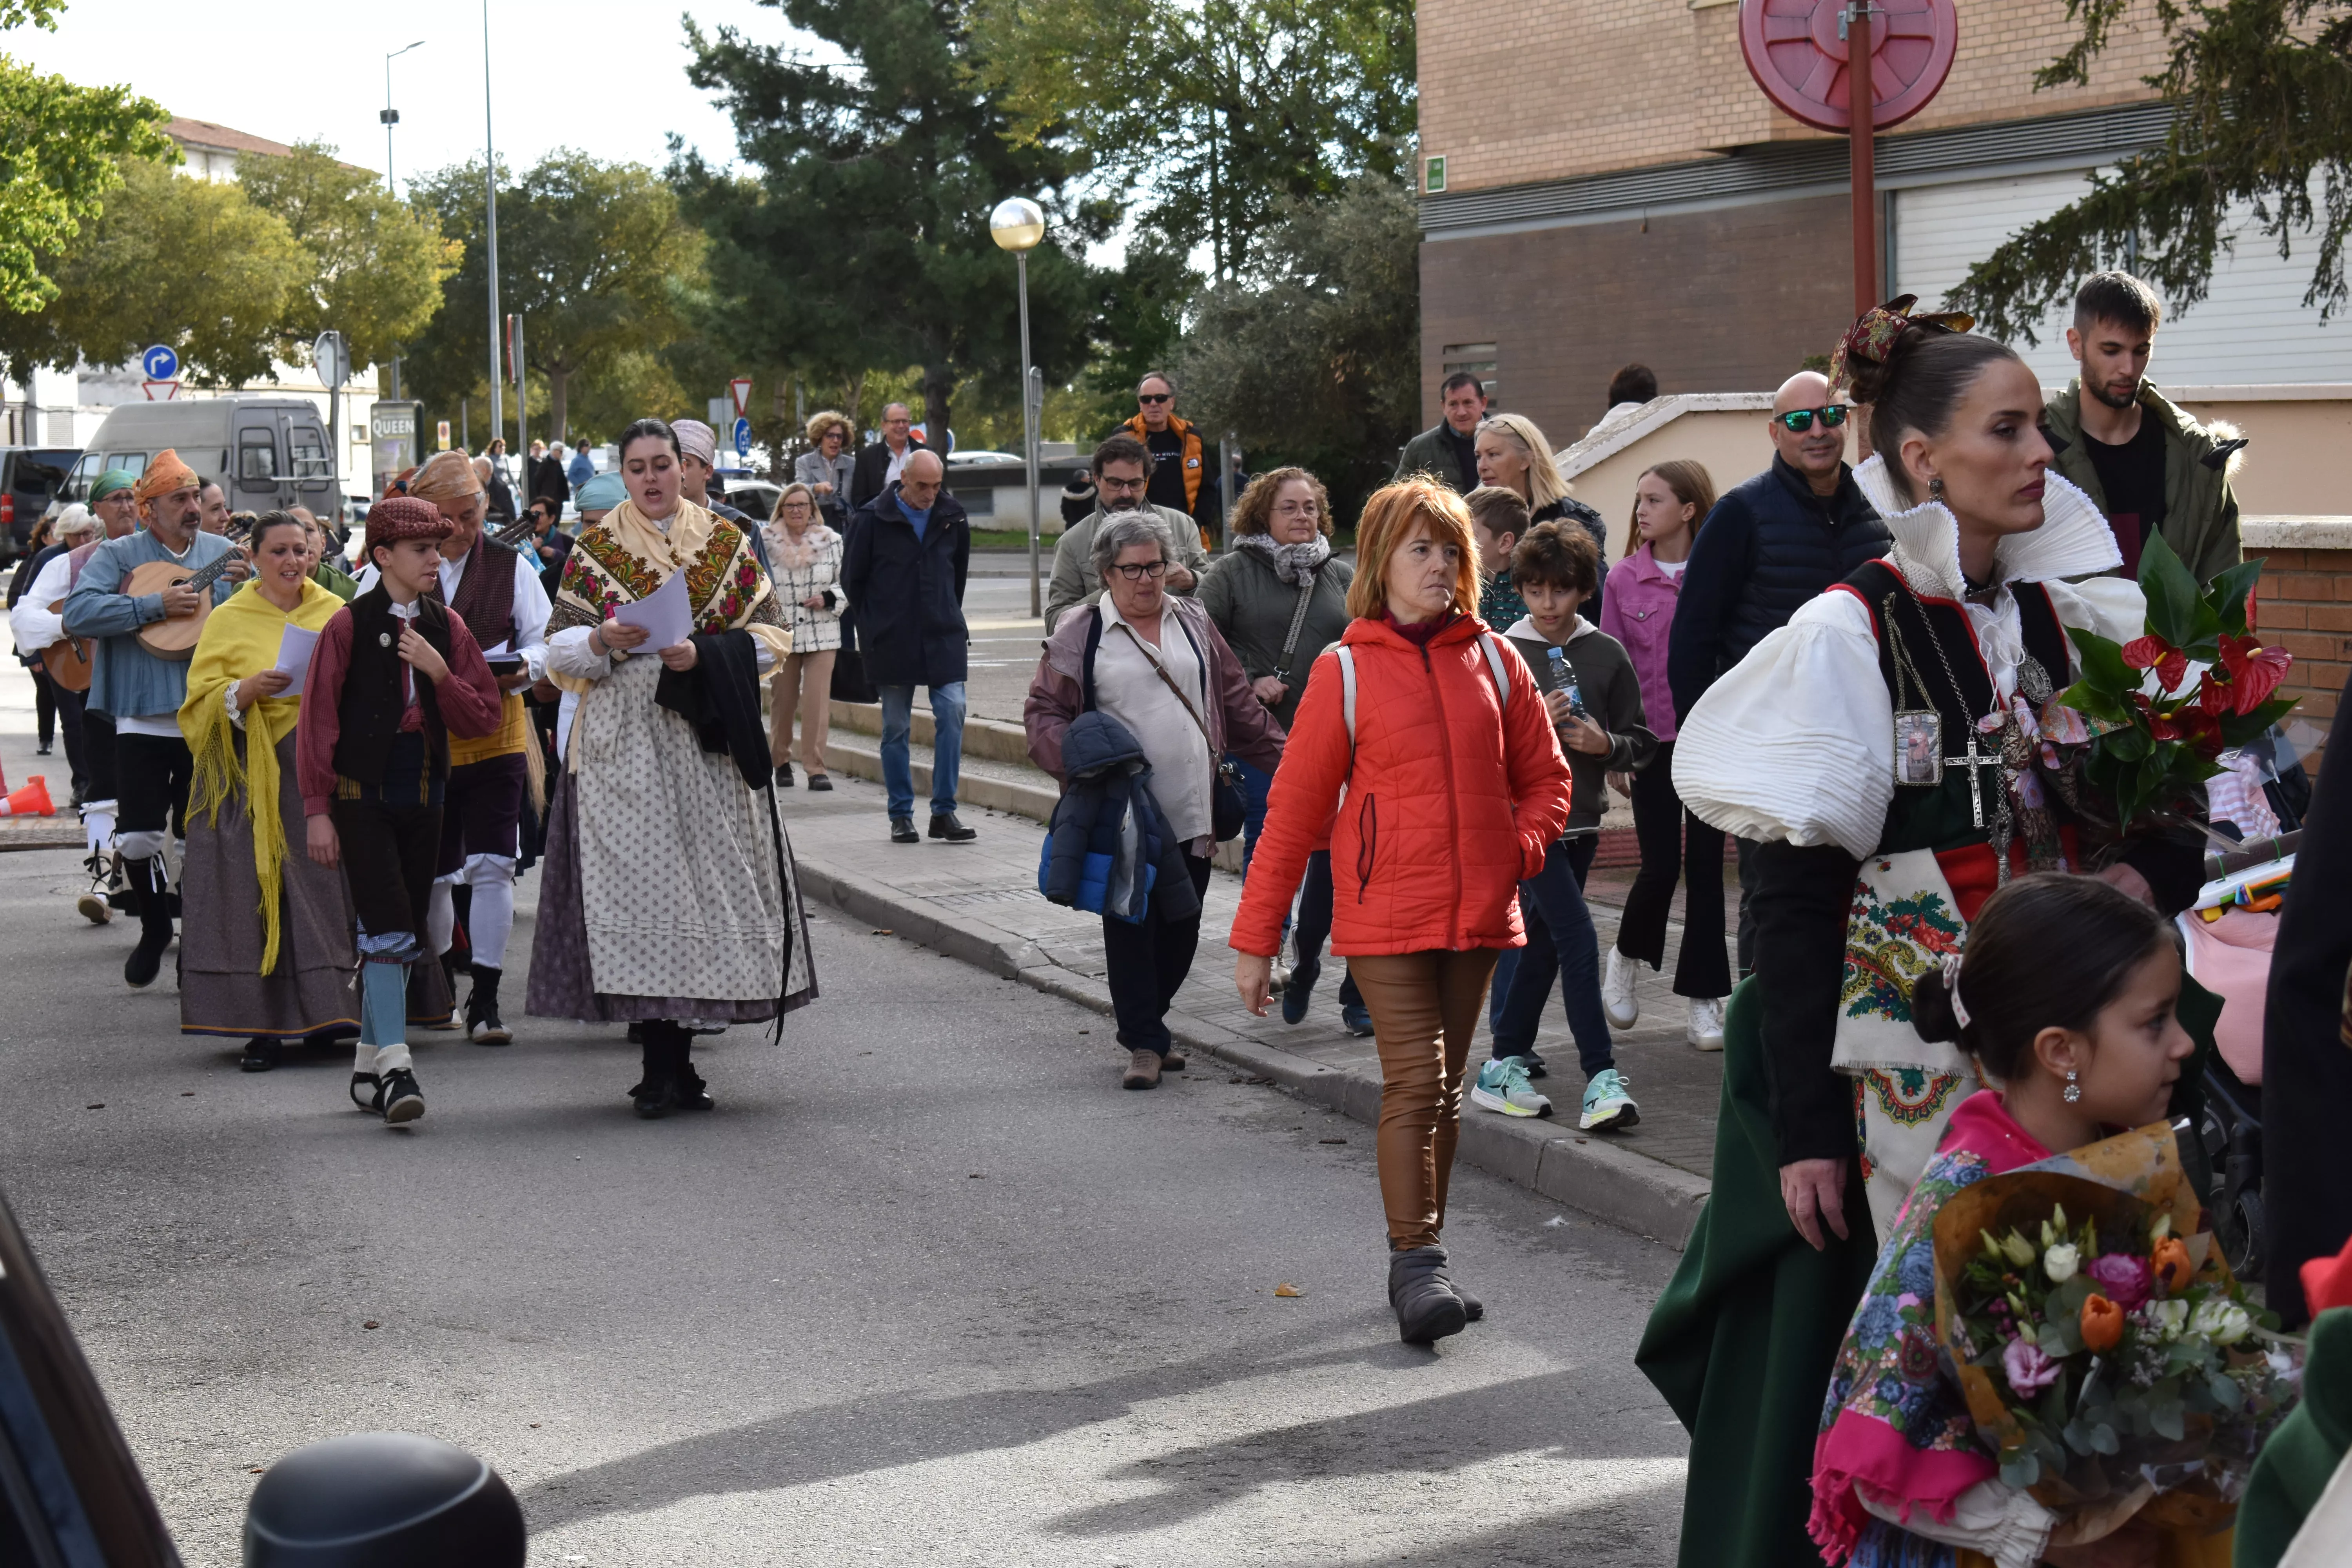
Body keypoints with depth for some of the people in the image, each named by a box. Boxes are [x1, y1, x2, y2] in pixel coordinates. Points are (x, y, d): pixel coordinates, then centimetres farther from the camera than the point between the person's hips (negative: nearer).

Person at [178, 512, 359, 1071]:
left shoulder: (335, 613, 12)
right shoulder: (229, 620, 6)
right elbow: (202, 701, 1)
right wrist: (248, 690, -18)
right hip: (252, 777, -2)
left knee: (325, 888, -4)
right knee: (256, 893, -6)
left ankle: (326, 1014, 6)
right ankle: (264, 1027, -4)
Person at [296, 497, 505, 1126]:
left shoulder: (447, 627, 8)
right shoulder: (348, 626, -5)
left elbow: (484, 719, 6)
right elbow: (317, 721, -3)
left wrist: (439, 673, -10)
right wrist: (317, 810, -7)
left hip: (422, 795, 5)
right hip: (362, 795, -5)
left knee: (403, 932, 8)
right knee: (387, 929, -14)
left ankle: (368, 1066, 19)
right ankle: (393, 1067, -18)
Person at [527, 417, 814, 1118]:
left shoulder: (724, 543, 10)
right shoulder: (594, 549, 9)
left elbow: (771, 635, 4)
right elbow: (560, 648, 4)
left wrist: (703, 654, -12)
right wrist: (603, 641, -17)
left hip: (707, 744, 1)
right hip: (623, 747, -1)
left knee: (707, 877, -2)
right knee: (637, 883, -9)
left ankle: (677, 1060, 7)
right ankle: (661, 1066, -7)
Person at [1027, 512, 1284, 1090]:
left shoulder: (1193, 622, 12)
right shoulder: (1078, 635, -1)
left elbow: (1238, 704, 18)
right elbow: (1043, 712, 0)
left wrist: (1285, 758, 14)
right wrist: (1077, 759, -18)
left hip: (1192, 815, 4)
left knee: (1182, 928, 9)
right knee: (1130, 927, -2)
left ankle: (1144, 1019, 26)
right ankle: (1144, 1042, 5)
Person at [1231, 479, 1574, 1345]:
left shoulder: (1492, 660, 6)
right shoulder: (1345, 671, -4)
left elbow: (1545, 777, 16)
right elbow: (1294, 808, -2)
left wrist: (1518, 851, -3)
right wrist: (1255, 939, -2)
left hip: (1477, 914, 4)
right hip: (1386, 915, -4)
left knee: (1444, 1085, 11)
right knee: (1415, 1081, -11)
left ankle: (1423, 1261, 20)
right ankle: (1416, 1264, -6)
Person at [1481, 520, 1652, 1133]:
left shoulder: (1607, 655, 5)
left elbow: (1641, 743, 9)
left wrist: (1605, 743, -11)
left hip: (1580, 817, 4)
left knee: (1544, 941, 11)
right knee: (1576, 933, -15)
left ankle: (1506, 1064, 23)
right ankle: (1601, 1076, -16)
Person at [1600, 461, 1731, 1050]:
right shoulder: (1624, 579, 2)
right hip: (1654, 738, 0)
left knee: (1705, 865, 2)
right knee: (1661, 866, -3)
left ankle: (1704, 1001, 10)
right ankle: (1626, 956, 26)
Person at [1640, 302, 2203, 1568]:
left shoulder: (2062, 622, 8)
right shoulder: (1849, 637, -9)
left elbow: (2159, 823, 17)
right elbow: (1793, 902, -10)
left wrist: (2144, 872, -8)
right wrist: (1805, 1129, -13)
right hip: (1893, 1068, -5)